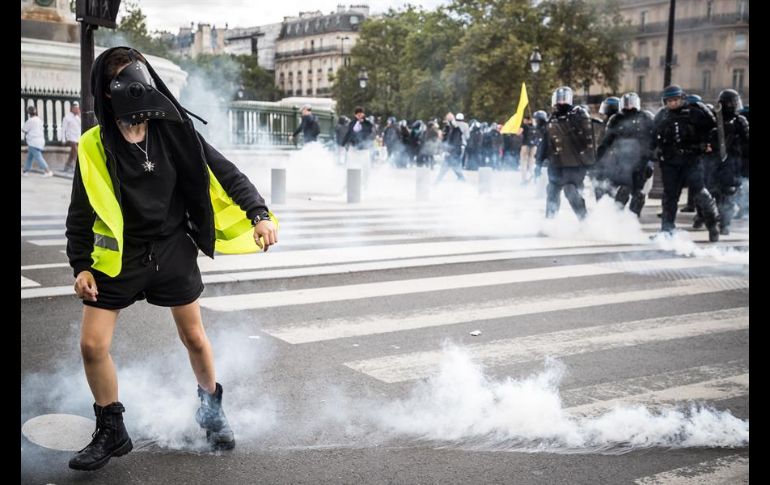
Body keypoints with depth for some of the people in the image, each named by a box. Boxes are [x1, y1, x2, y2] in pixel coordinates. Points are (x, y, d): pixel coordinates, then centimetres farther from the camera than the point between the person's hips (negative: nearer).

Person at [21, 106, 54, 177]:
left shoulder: (31, 120, -13)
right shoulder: (39, 120, 13)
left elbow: (24, 130, -5)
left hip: (34, 142, -9)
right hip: (39, 141, 9)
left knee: (38, 157, -11)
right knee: (29, 157, 17)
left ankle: (48, 171, -19)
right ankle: (24, 171, 25)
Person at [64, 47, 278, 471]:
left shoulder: (173, 131, -8)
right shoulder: (94, 146, -8)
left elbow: (224, 174, -5)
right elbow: (81, 211, 0)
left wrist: (258, 214, -15)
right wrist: (81, 266, -4)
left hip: (173, 251, 0)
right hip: (118, 258, 0)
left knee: (194, 337, 11)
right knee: (92, 345, -3)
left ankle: (211, 410, 37)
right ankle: (111, 432, 19)